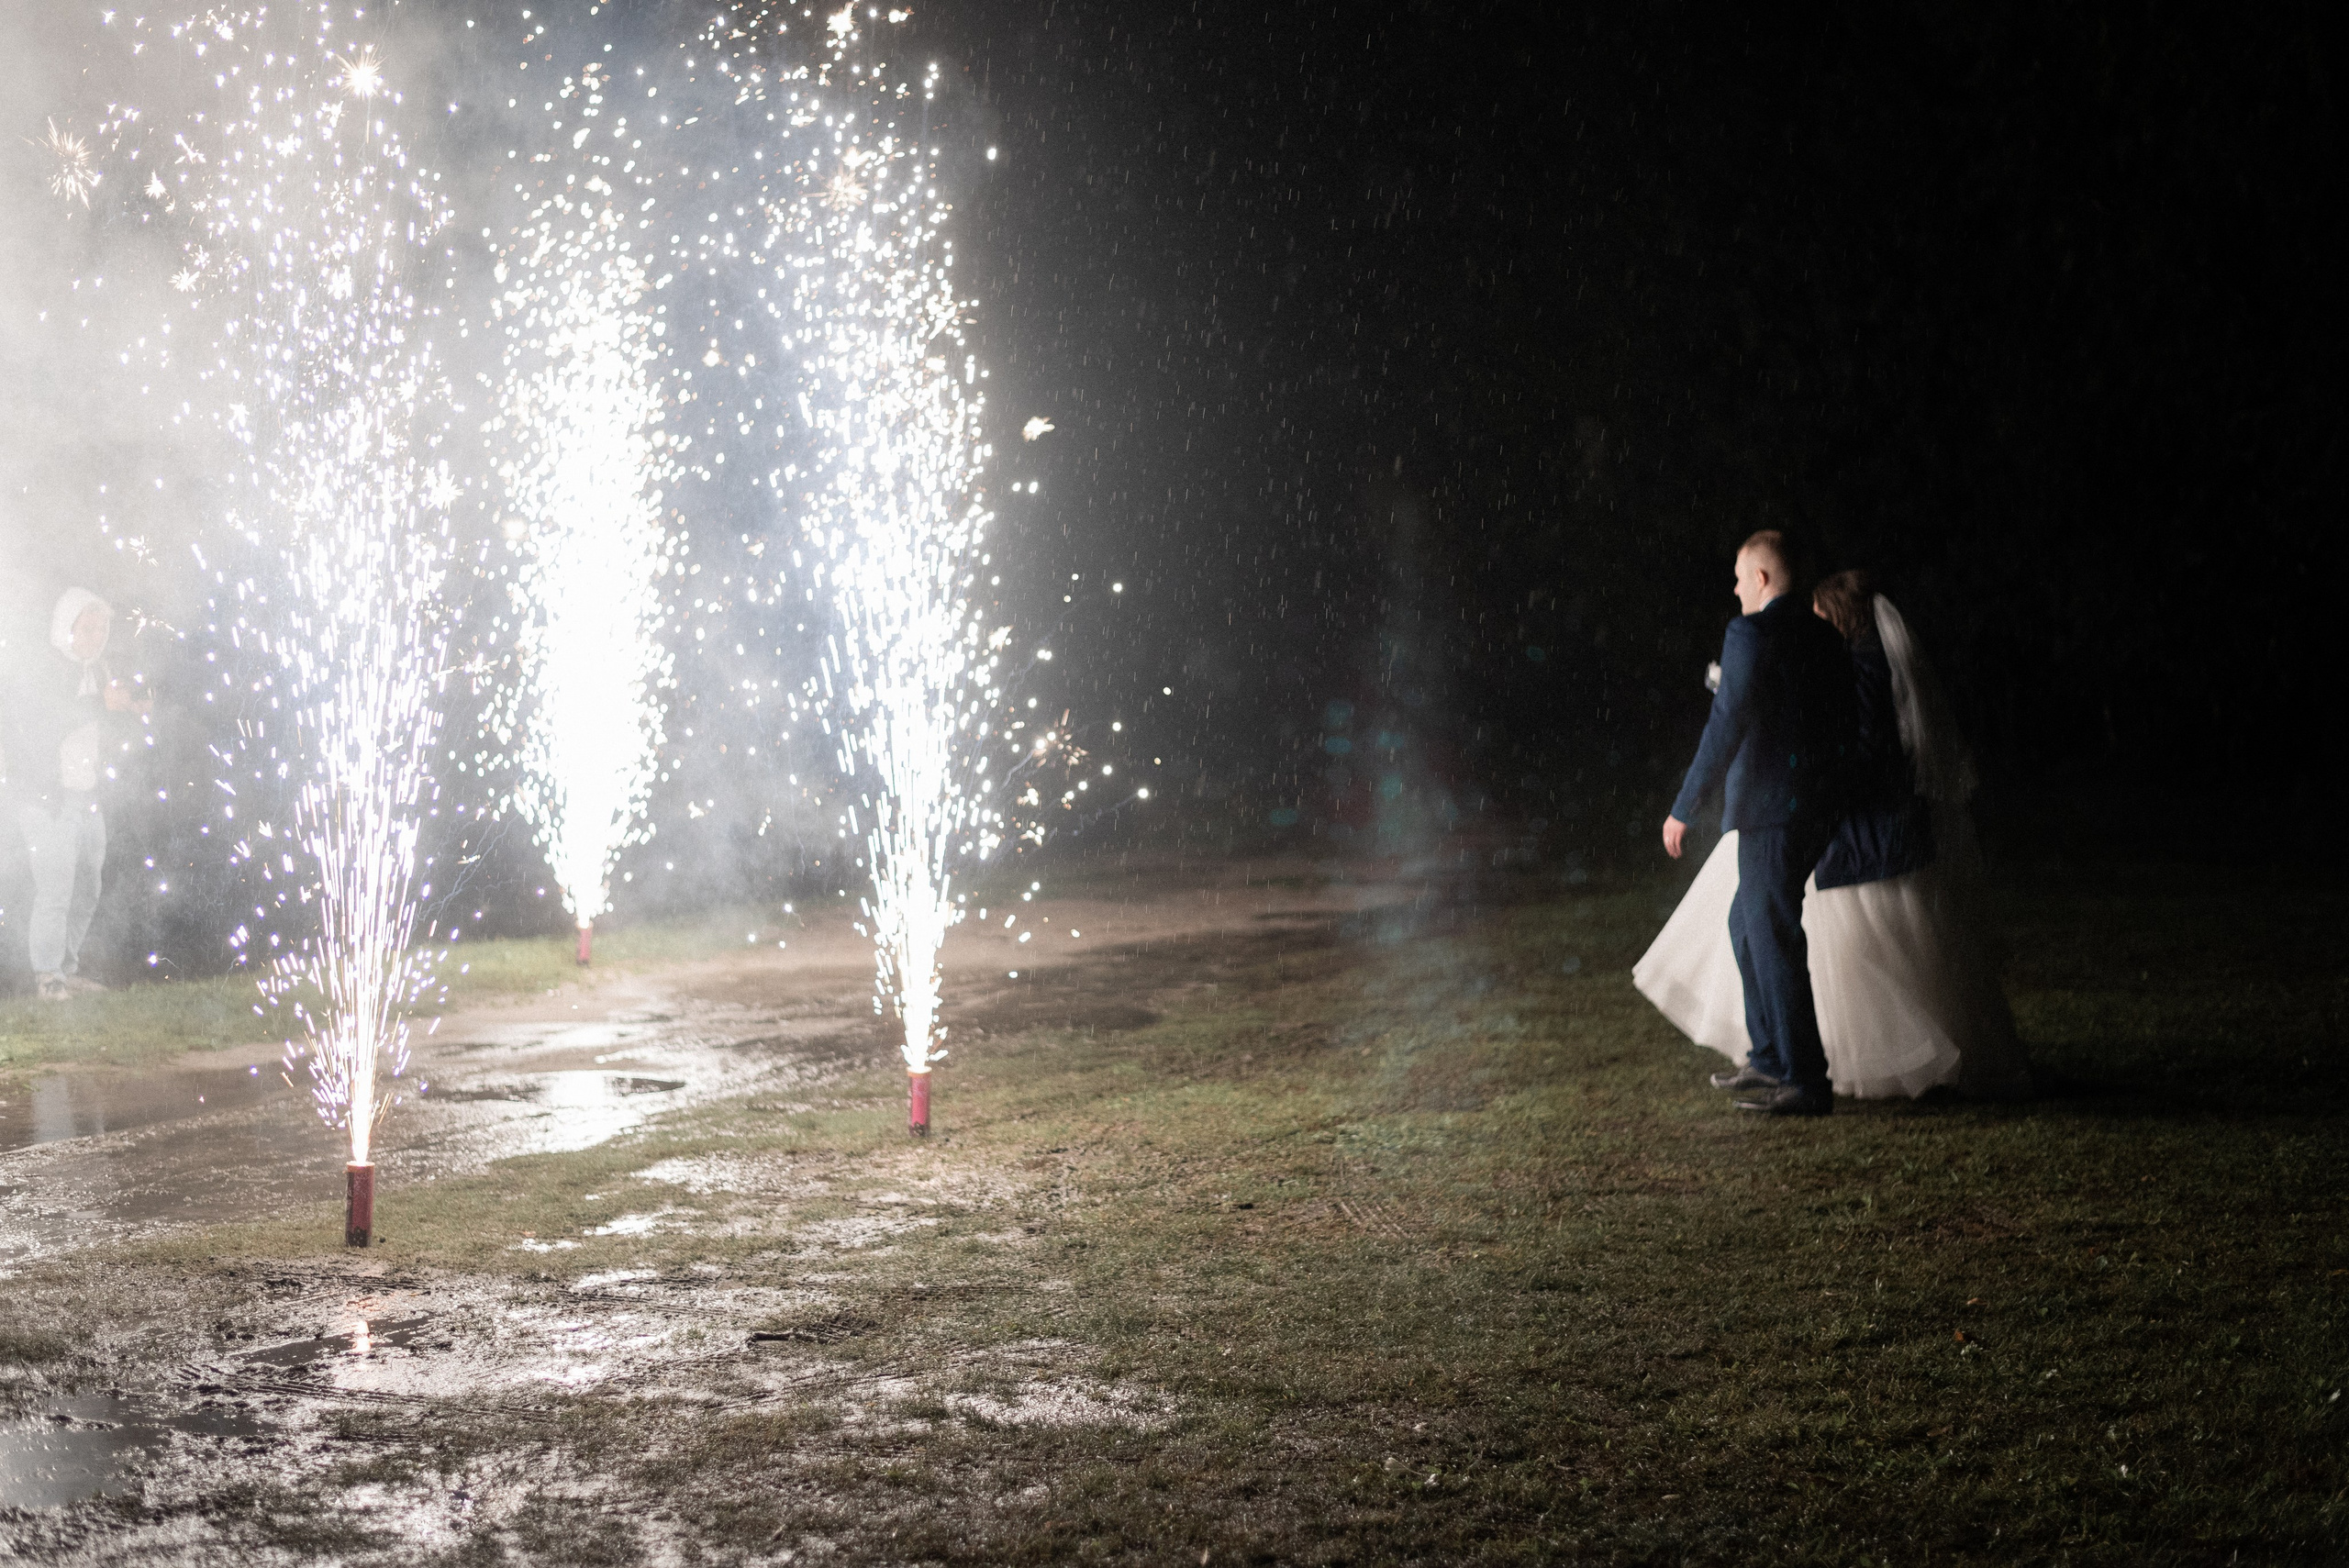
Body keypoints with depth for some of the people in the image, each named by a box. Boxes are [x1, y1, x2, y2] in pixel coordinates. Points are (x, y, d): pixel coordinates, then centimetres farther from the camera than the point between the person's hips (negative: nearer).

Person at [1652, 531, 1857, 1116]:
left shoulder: (1751, 634, -13)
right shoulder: (1824, 637, 13)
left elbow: (1727, 725, -17)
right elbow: (1848, 726, 16)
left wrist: (1684, 808, -12)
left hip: (1769, 809, -9)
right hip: (1817, 807, 9)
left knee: (1773, 937, -3)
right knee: (1748, 925, 20)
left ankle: (1805, 1082, 0)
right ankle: (1769, 1060, 26)